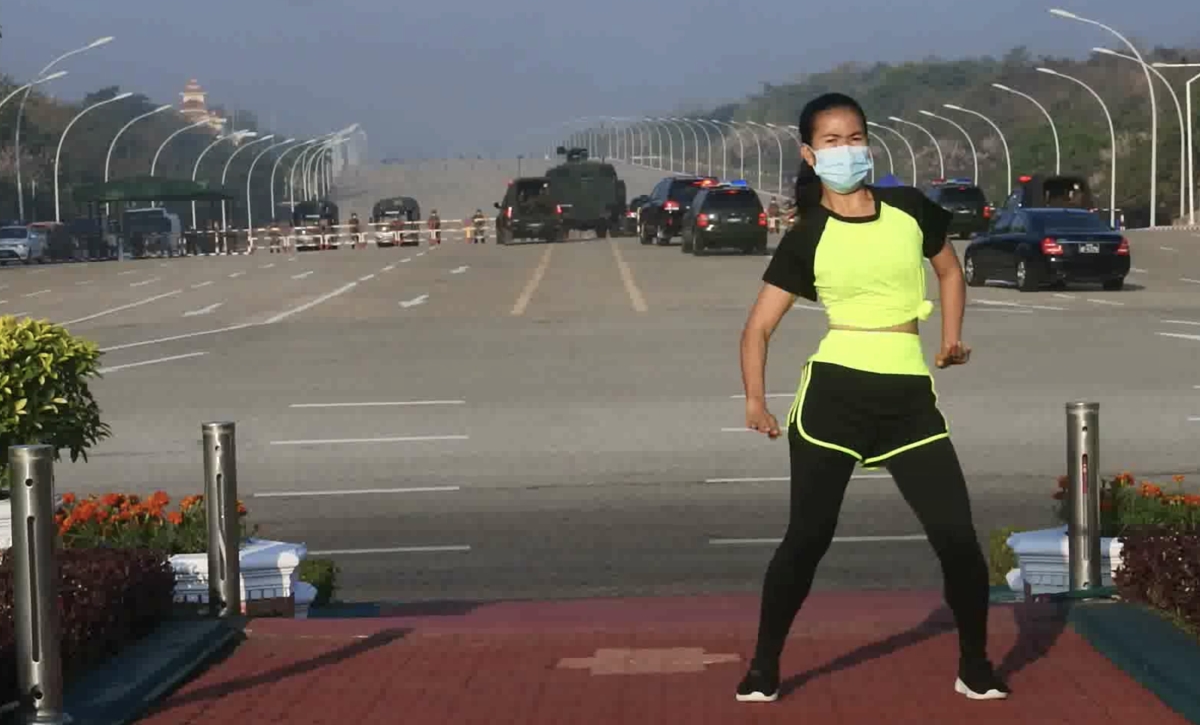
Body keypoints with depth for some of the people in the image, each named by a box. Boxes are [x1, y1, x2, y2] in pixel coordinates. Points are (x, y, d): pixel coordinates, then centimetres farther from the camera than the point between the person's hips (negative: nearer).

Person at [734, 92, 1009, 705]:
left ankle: (975, 668, 16)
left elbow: (949, 271, 24)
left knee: (958, 536, -3)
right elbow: (760, 325, 1)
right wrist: (755, 399, -11)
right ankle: (763, 668, 13)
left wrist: (951, 338, 10)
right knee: (808, 537, -2)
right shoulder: (806, 238, -1)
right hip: (836, 391, -2)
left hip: (910, 396, 2)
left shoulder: (911, 211, 6)